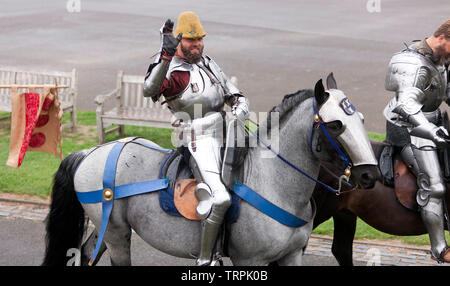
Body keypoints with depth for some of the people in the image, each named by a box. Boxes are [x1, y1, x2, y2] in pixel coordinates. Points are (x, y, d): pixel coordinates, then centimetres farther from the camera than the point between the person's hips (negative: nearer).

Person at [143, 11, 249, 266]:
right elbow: (150, 90, -31)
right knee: (220, 199, -26)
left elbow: (235, 95, 21)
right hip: (199, 141, -8)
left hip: (224, 136, 8)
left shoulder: (208, 63, 16)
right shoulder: (172, 72, -8)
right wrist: (166, 55, -42)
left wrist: (240, 110, -3)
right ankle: (205, 260, -14)